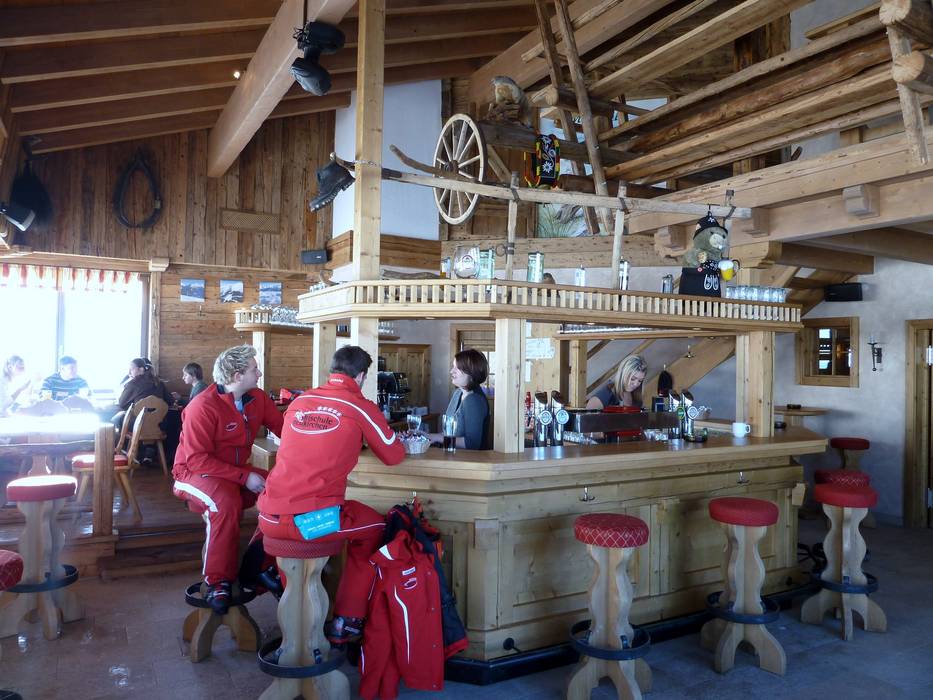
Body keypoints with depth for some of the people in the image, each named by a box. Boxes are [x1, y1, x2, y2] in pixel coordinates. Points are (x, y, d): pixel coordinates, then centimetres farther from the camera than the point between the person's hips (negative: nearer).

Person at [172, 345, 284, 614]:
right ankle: (218, 582, -20)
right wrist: (244, 478, -28)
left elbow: (284, 428, -6)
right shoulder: (203, 407, -21)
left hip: (239, 471, 7)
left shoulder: (258, 398, -2)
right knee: (227, 502, -37)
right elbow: (198, 460, -24)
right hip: (196, 472, -6)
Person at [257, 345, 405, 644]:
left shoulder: (299, 401, 13)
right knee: (375, 526, 22)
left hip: (270, 519, 5)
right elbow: (394, 456, 9)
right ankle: (346, 622, 24)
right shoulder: (360, 407, -1)